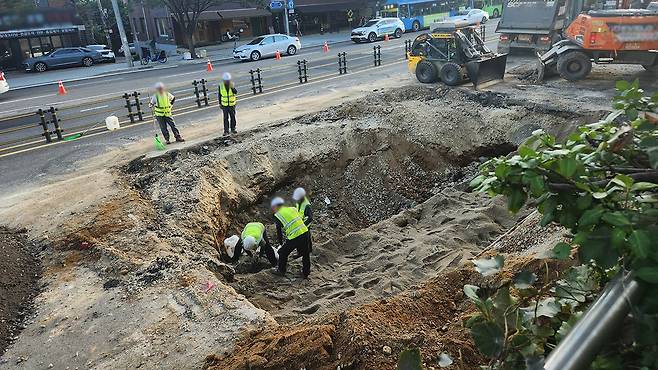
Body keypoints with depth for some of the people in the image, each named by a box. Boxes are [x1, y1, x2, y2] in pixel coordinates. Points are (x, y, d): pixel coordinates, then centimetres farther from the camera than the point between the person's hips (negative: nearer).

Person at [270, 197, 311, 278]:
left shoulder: (277, 215, 3)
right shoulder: (293, 209, 17)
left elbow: (279, 231, 8)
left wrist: (281, 242, 23)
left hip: (294, 237, -5)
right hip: (305, 232, 5)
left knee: (283, 252, 19)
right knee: (305, 254, 21)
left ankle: (281, 270, 34)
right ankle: (306, 273, 34)